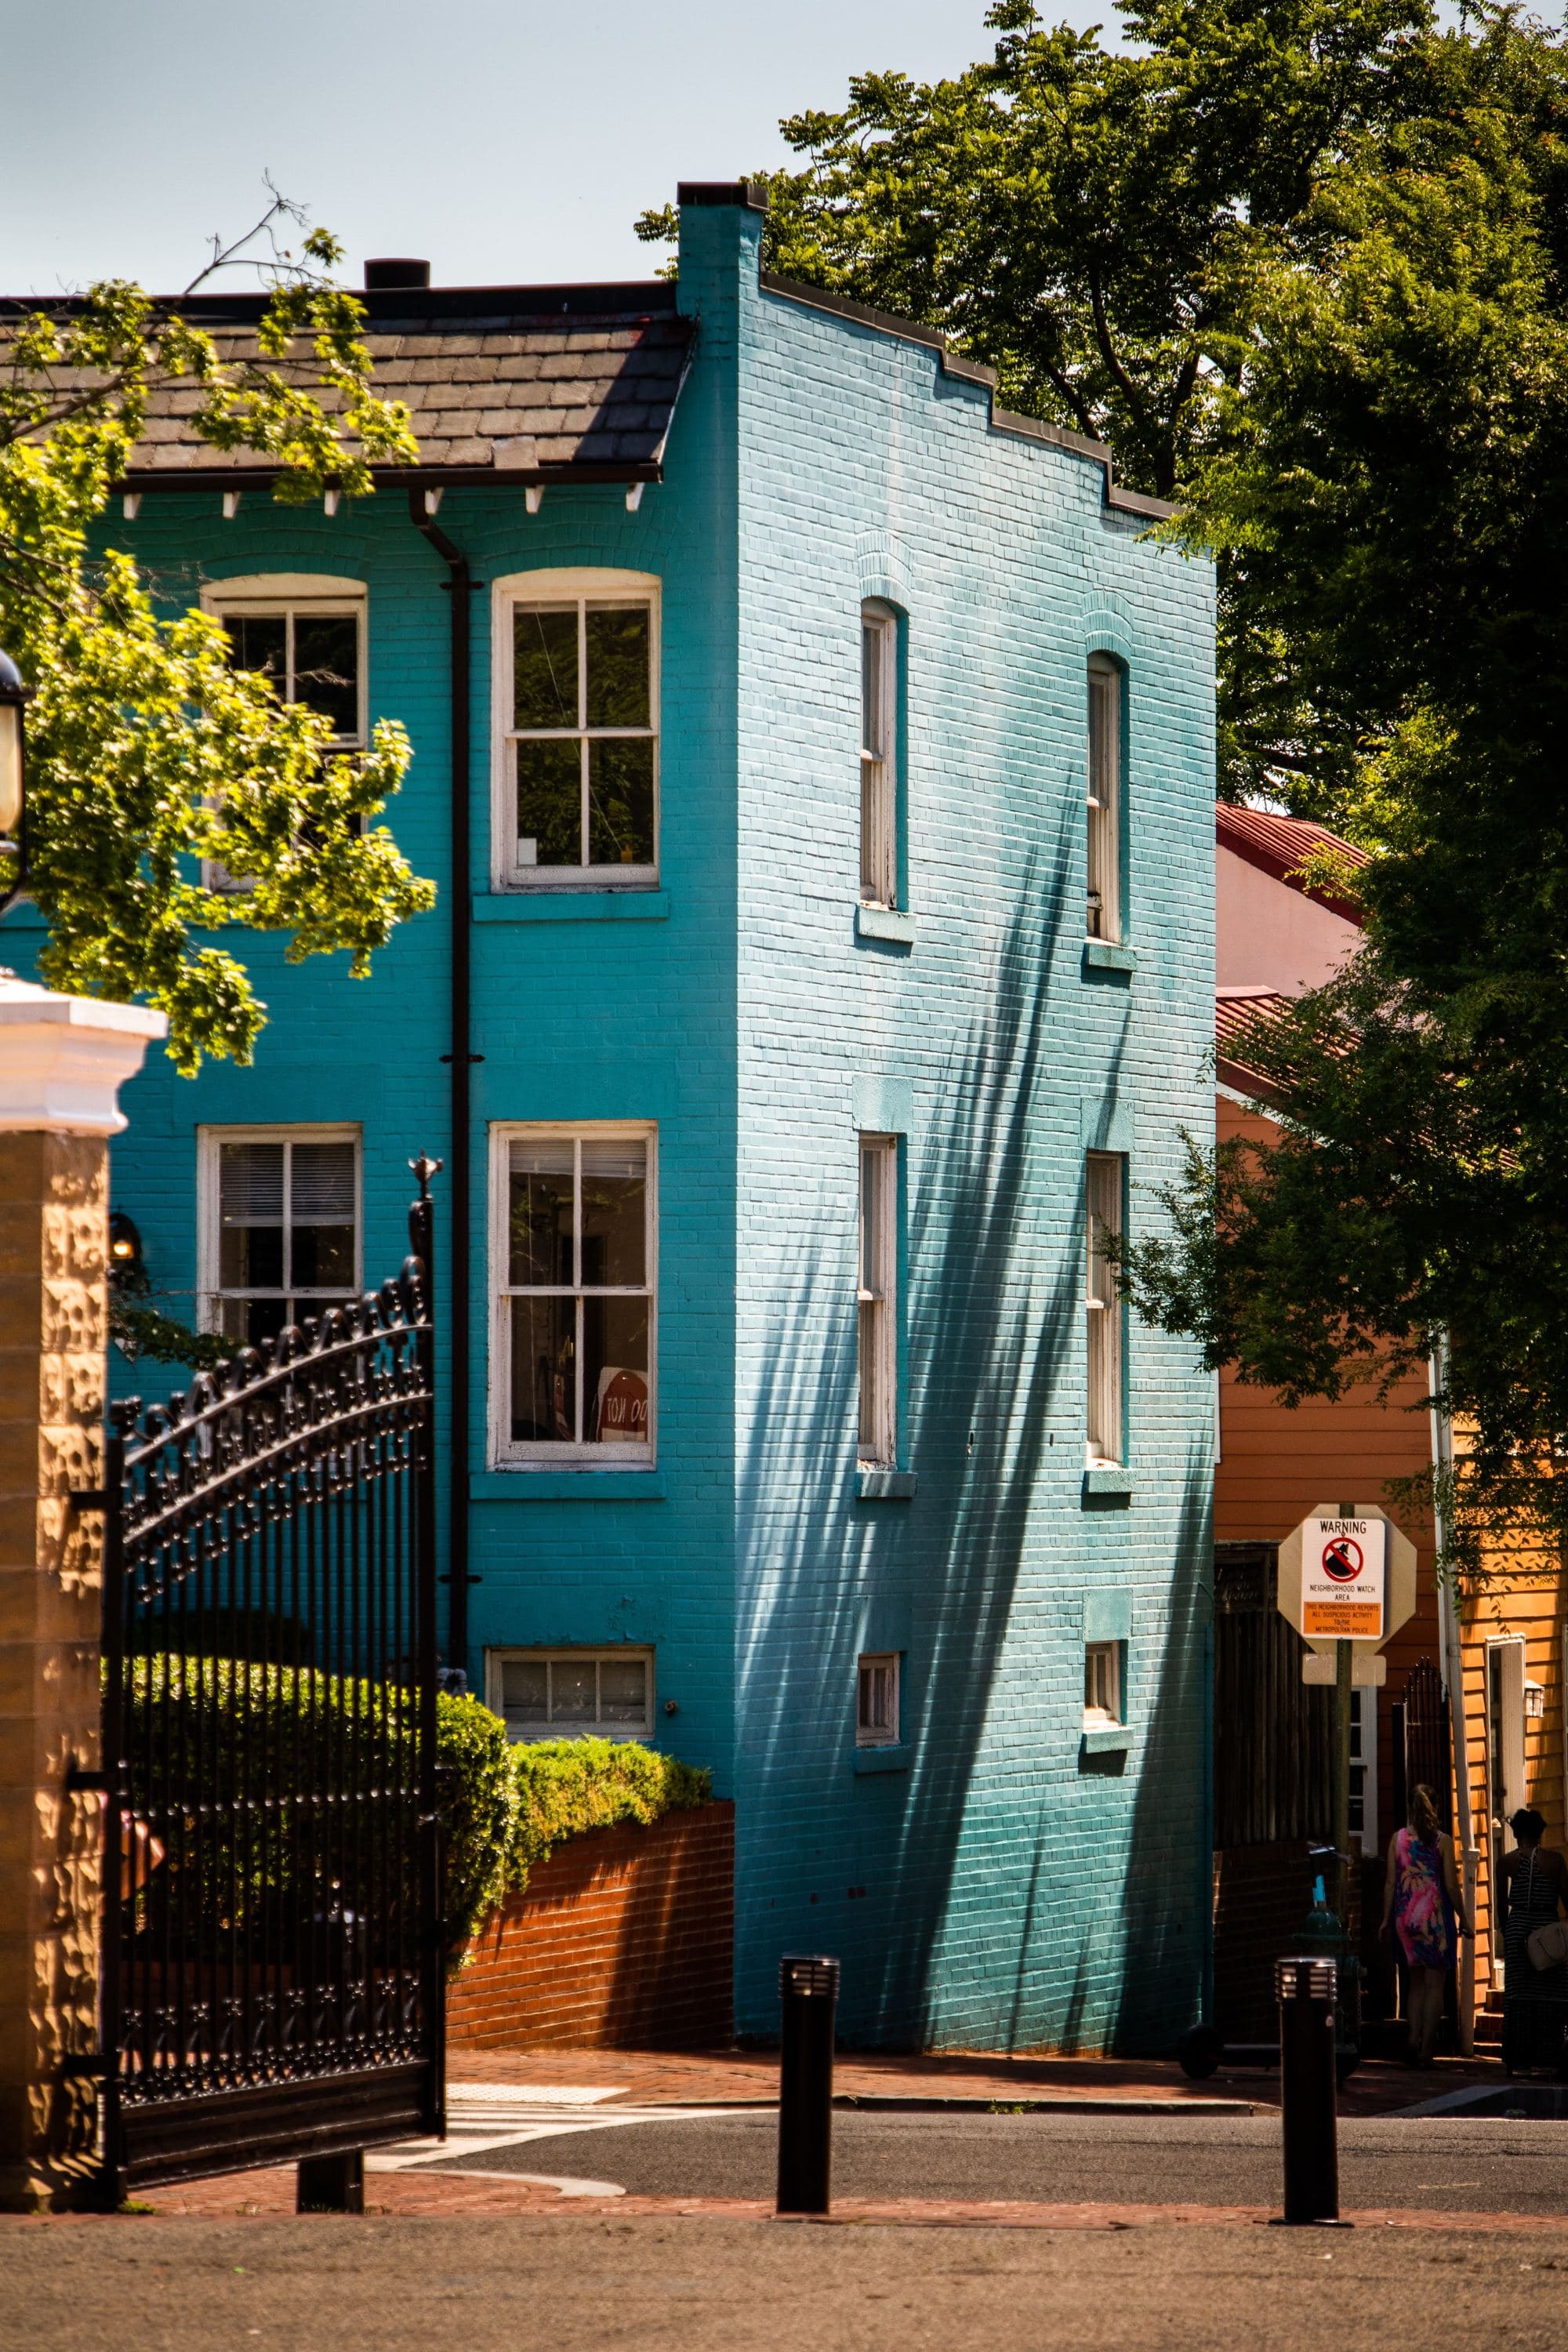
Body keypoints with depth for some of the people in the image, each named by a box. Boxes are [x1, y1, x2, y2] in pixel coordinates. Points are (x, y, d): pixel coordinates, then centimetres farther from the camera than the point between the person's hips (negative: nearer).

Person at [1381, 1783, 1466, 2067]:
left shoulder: (1398, 1838, 1)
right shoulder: (1442, 1841, -7)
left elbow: (1390, 1882, 1)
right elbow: (1451, 1885, -7)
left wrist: (1386, 1919, 9)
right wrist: (1463, 1918, 4)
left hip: (1405, 1916, 3)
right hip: (1435, 1916, -3)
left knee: (1416, 1982, 16)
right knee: (1434, 1985, 3)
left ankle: (1414, 2039, 1)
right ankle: (1426, 2050, 0)